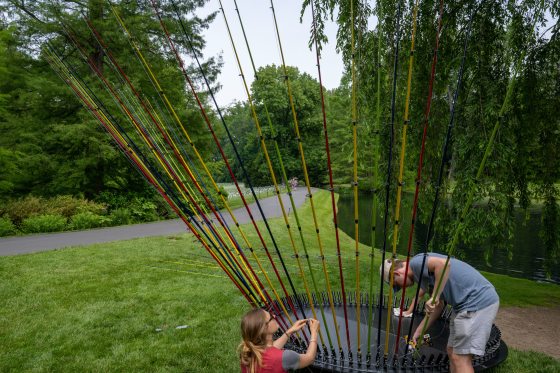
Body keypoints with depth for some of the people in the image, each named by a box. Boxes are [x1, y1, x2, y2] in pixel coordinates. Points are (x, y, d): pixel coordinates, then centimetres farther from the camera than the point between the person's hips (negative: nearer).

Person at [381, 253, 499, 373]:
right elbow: (439, 305, 22)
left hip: (479, 301, -10)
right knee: (452, 351, 16)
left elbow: (444, 264, -31)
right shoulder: (421, 269, 18)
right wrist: (418, 332, 24)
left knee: (460, 358, -6)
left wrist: (434, 297, -23)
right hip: (468, 303, 10)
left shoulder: (416, 262, -10)